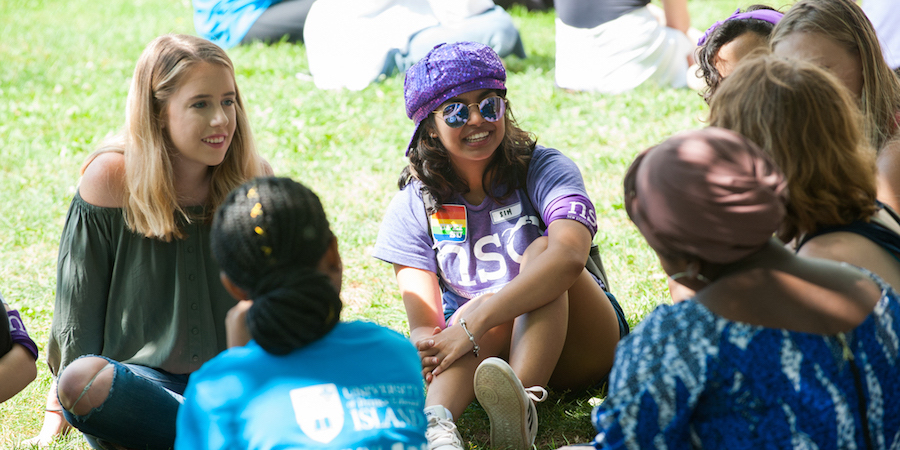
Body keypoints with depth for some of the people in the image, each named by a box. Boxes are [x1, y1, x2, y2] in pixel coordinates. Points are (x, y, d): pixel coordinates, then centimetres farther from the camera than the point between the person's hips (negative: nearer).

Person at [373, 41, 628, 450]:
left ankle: (521, 407, -51)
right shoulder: (412, 208, -3)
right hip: (482, 354, 1)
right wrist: (426, 344, -39)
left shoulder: (545, 170, -12)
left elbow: (570, 257, -34)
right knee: (486, 303, -33)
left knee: (540, 250, -28)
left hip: (575, 345, 0)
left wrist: (472, 324, -44)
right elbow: (422, 322, -11)